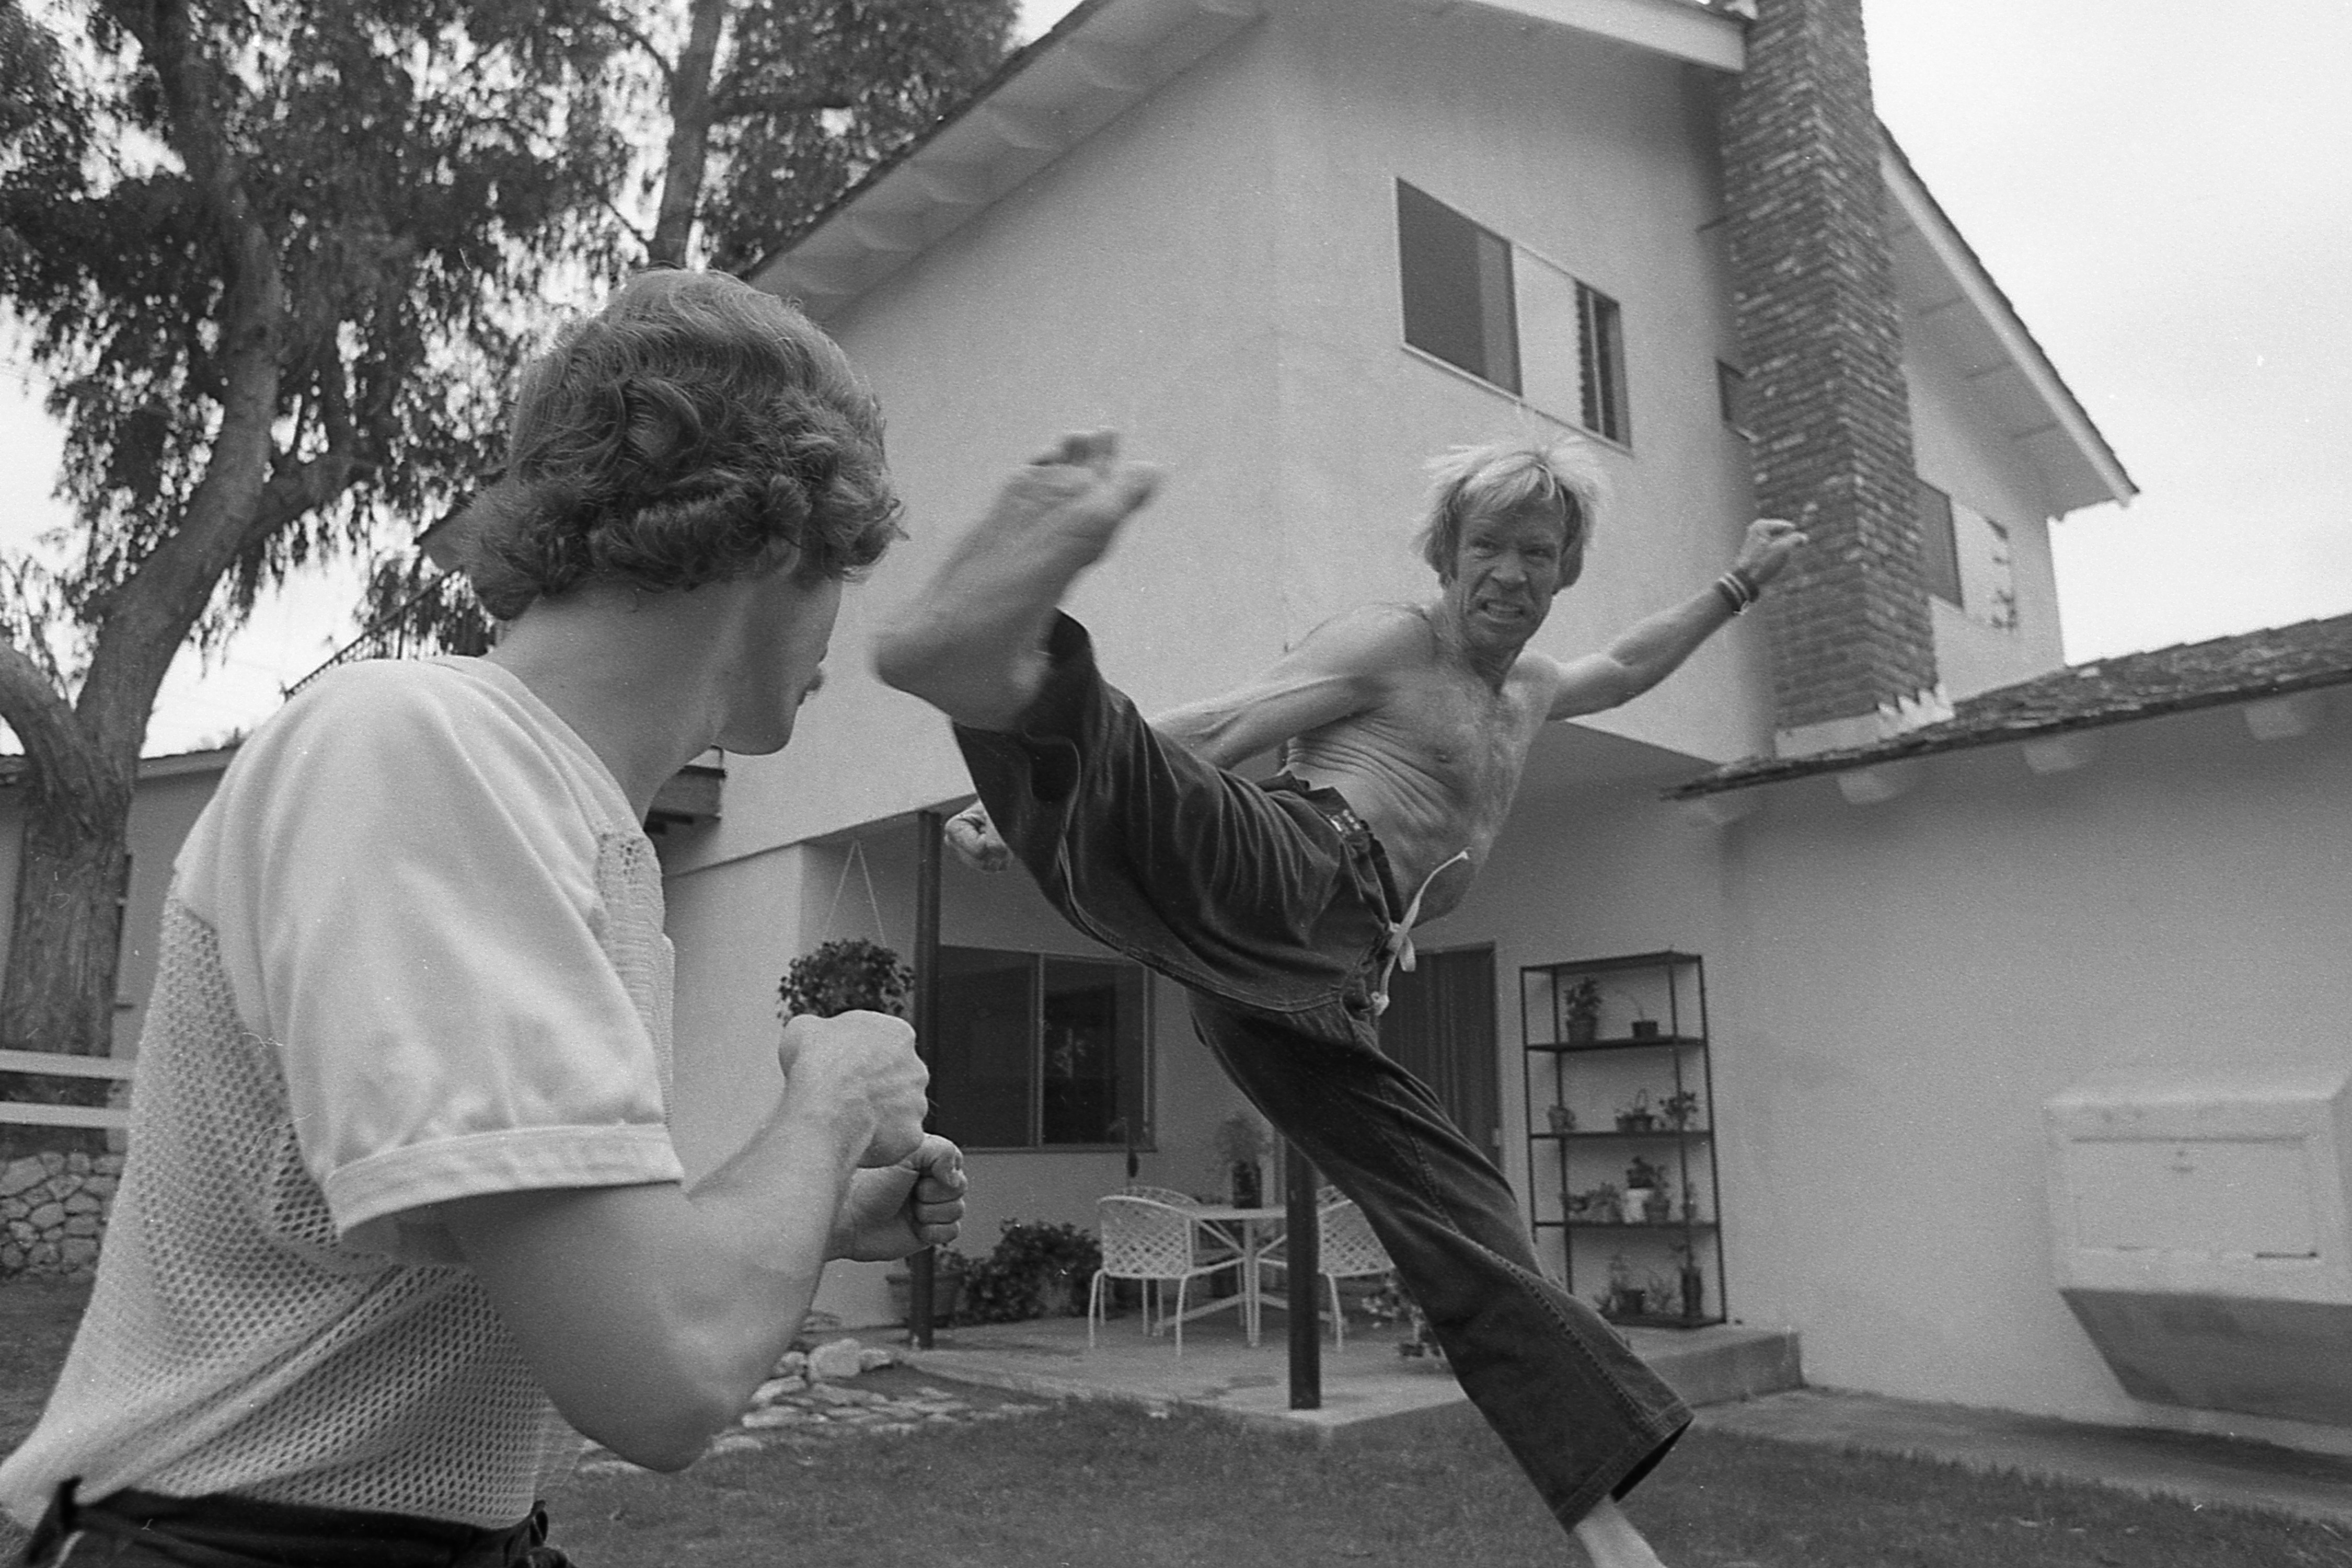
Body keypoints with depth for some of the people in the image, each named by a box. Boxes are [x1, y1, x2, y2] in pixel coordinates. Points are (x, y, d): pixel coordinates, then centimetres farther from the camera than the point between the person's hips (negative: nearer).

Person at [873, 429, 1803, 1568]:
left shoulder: (1530, 692, 32)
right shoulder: (1386, 643, 8)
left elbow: (1626, 669, 54)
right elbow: (1212, 732, -1)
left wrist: (1740, 584, 59)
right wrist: (1020, 803, -9)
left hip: (1320, 1004, 7)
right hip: (1286, 879, -7)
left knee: (1475, 1236, 7)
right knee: (1146, 788, -42)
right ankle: (1006, 676, -73)